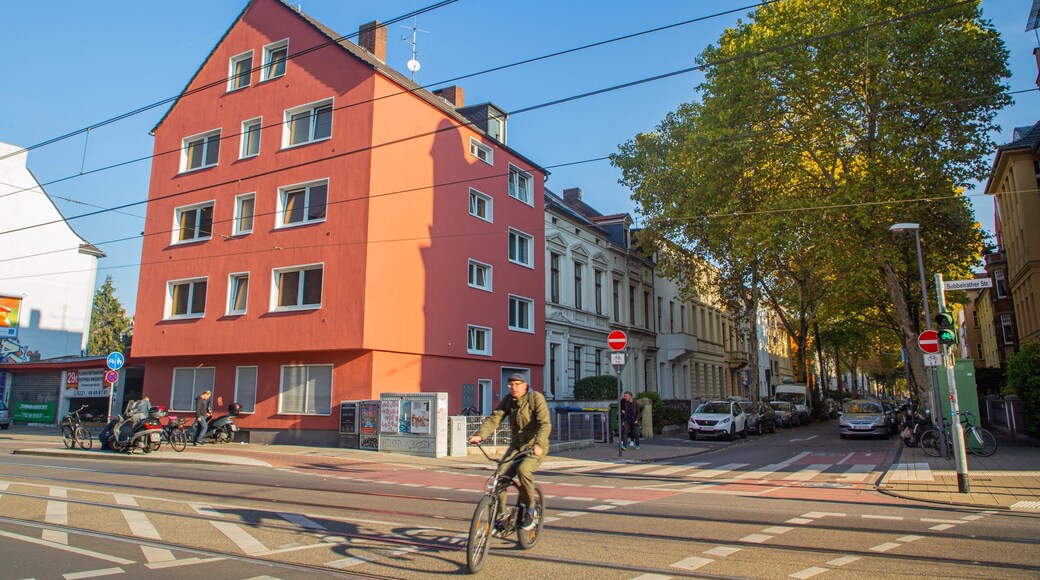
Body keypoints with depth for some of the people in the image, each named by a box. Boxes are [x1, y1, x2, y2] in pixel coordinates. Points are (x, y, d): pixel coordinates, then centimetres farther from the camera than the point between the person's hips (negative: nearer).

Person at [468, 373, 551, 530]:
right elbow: (493, 419, -8)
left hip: (535, 447, -5)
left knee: (523, 470, -31)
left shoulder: (536, 398, -12)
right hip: (516, 445, 5)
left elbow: (545, 423, -22)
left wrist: (538, 444, -38)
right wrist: (480, 435, -25)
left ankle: (529, 508, -8)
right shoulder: (507, 400, 2)